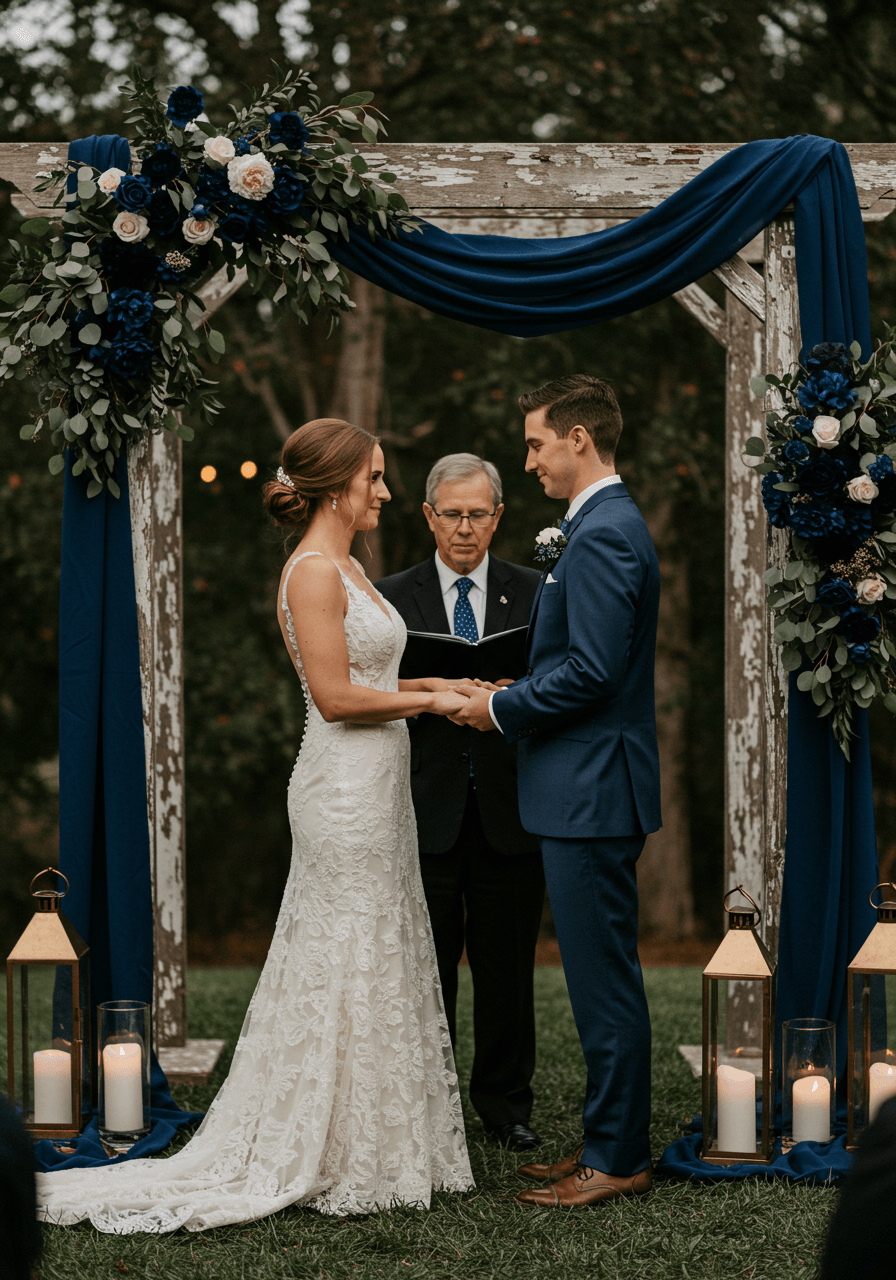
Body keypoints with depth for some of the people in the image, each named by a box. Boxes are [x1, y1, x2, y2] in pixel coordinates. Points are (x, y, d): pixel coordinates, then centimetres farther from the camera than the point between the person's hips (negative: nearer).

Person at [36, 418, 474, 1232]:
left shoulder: (345, 568, 15)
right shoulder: (313, 572, -15)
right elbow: (335, 696, -20)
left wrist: (429, 685, 10)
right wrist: (428, 700, -11)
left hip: (377, 784, 10)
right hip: (347, 788, -10)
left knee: (379, 967, 13)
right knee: (346, 971, -3)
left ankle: (365, 1149, 20)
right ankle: (329, 1162, 5)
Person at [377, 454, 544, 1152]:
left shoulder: (535, 594, 8)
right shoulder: (391, 598, 7)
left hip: (510, 810, 1)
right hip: (425, 808, -1)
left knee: (508, 965, 7)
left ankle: (505, 1102, 19)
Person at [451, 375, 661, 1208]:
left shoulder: (603, 535, -17)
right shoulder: (605, 527, 16)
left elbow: (591, 671, -23)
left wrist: (501, 710, -11)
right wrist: (511, 698, 11)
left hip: (591, 793, -11)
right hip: (586, 789, 11)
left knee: (604, 982, -4)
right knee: (602, 980, 15)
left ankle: (617, 1160, 3)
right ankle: (611, 1144, 22)